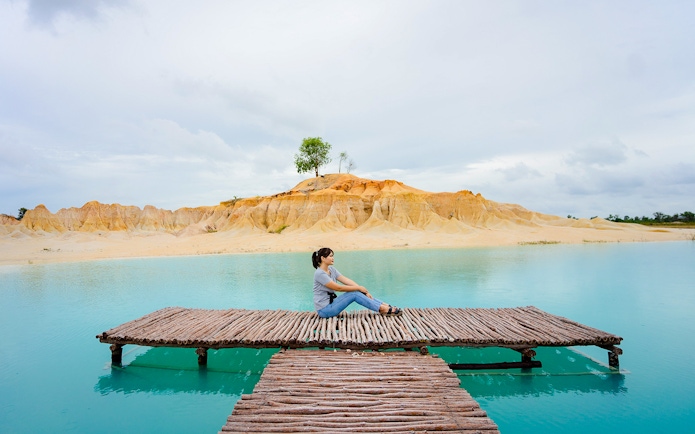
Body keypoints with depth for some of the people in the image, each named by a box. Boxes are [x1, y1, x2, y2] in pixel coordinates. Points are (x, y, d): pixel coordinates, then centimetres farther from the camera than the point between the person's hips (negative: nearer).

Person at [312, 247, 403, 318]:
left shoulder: (331, 269, 7)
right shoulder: (319, 274, -20)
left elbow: (346, 280, 0)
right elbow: (339, 287, -21)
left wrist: (364, 291, -10)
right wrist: (359, 288, -13)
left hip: (331, 302, 8)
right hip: (324, 309, -8)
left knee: (359, 293, -7)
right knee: (354, 294, -19)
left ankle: (386, 306, -8)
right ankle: (385, 310, -16)